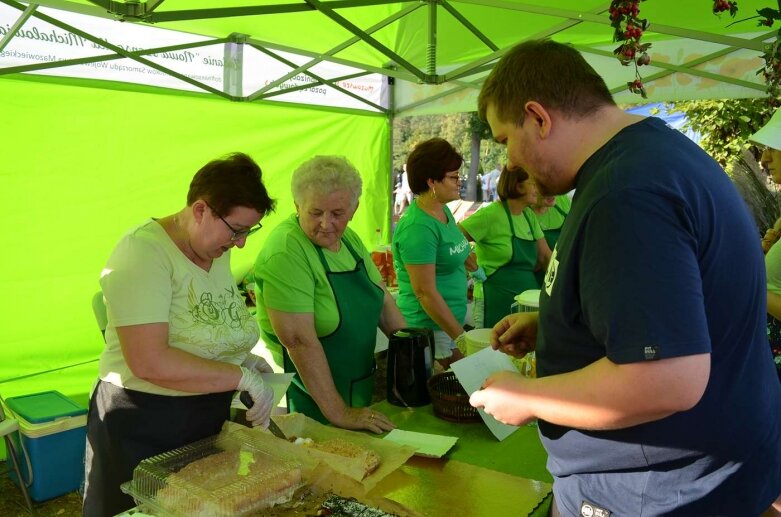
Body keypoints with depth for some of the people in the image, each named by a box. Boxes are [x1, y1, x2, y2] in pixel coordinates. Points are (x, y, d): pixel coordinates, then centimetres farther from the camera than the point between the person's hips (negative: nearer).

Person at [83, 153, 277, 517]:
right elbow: (150, 362, -29)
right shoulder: (144, 252, -21)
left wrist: (244, 358, 2)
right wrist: (241, 376, -25)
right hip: (142, 428, -7)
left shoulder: (218, 249, 3)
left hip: (210, 417, 7)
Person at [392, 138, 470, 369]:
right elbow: (425, 292, -21)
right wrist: (460, 337, -19)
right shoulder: (417, 227, -21)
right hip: (431, 329, -9)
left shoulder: (444, 211, 8)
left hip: (451, 322, 9)